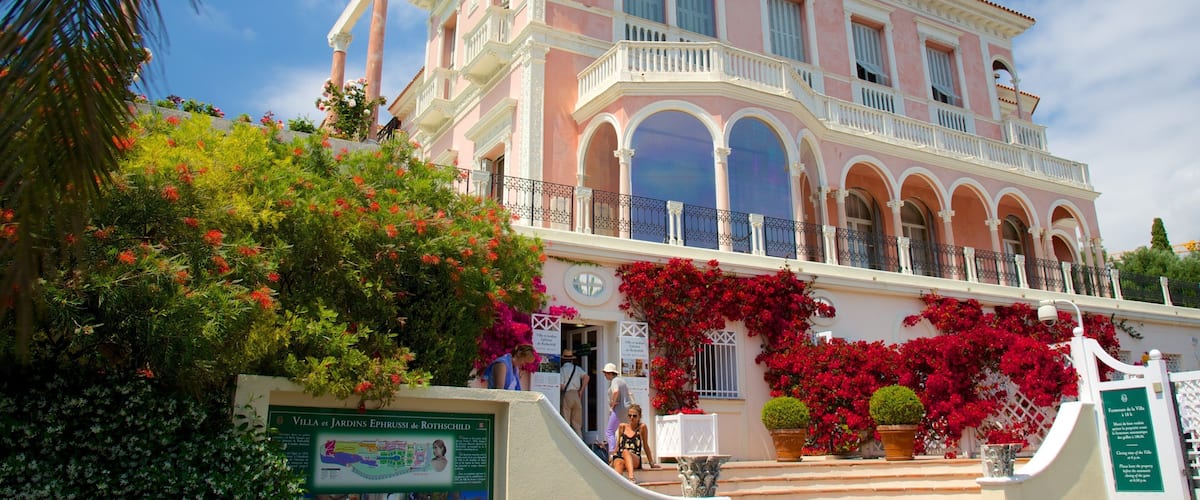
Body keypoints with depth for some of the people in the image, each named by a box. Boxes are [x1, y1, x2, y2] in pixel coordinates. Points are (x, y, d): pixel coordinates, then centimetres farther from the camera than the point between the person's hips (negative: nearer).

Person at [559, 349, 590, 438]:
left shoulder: (562, 369, -3)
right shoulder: (577, 368, 8)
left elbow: (560, 386, -10)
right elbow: (586, 377, -6)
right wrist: (581, 391, 0)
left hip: (566, 395, -4)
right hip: (576, 395, 4)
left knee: (566, 422, 1)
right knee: (577, 422, 10)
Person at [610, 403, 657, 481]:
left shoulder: (642, 427, 7)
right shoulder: (622, 427, 14)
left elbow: (645, 446, 14)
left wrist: (651, 464, 16)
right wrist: (611, 459, 19)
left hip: (635, 460, -2)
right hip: (619, 457, 2)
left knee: (625, 452, -37)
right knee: (618, 463, -36)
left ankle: (631, 476, -58)